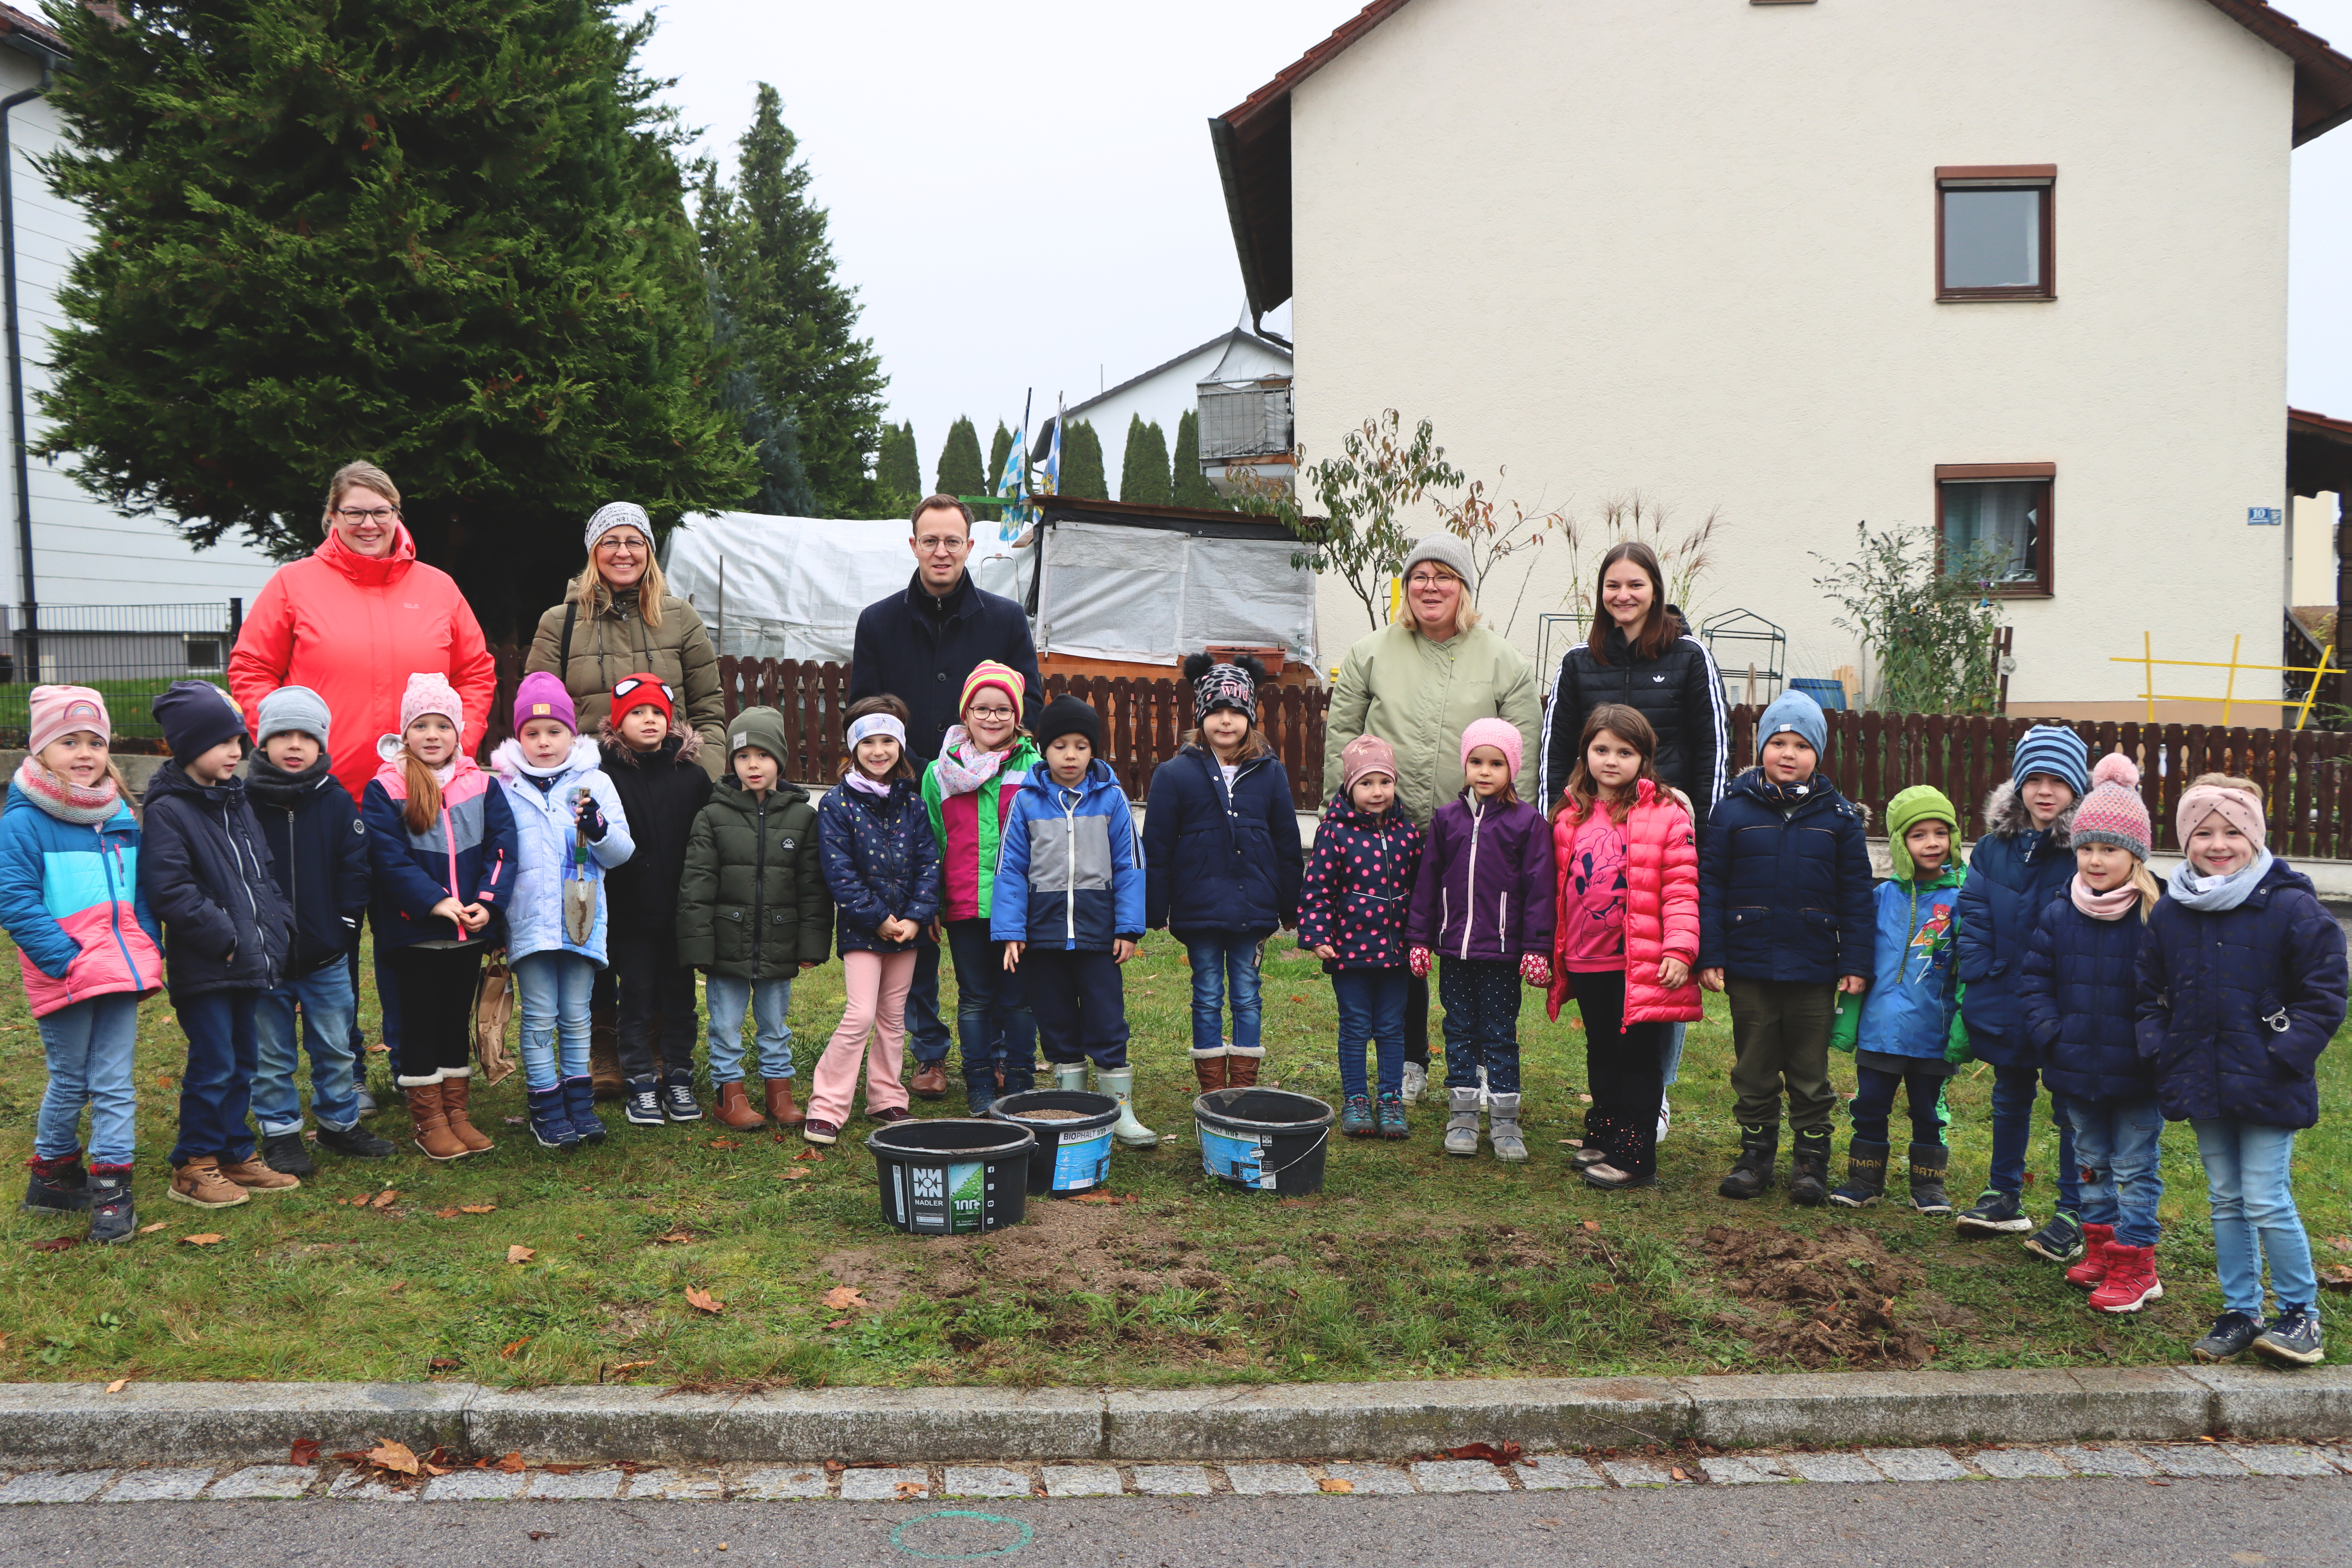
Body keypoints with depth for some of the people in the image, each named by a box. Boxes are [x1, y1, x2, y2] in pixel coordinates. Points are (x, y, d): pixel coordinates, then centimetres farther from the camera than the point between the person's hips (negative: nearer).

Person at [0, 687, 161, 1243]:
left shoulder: (123, 817, 9)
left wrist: (146, 949, 3)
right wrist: (66, 961, -18)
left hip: (121, 972, 4)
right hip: (64, 980, -4)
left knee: (115, 1085, 6)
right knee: (69, 1083, 10)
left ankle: (112, 1189, 12)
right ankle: (53, 1172, 30)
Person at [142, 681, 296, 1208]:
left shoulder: (237, 800, 13)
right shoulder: (167, 811, -13)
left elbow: (262, 872, 21)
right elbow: (169, 890, -20)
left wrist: (278, 925, 8)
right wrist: (224, 938, -19)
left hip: (248, 961, 8)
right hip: (203, 967, -8)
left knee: (242, 1063, 14)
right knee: (213, 1066, -3)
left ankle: (235, 1155, 25)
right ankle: (193, 1167, 10)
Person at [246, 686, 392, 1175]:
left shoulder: (337, 801, -1)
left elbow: (355, 868, 3)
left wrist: (345, 923, -5)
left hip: (326, 955, 2)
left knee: (336, 1048, 12)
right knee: (271, 1054, 9)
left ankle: (340, 1123, 27)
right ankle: (280, 1132, 22)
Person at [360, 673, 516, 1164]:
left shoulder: (482, 786, 5)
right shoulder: (383, 791, -5)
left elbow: (501, 848, 0)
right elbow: (390, 859, -13)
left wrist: (487, 901, -14)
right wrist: (435, 902, -21)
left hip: (471, 930, 3)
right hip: (413, 930, -3)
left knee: (458, 1018, 13)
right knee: (420, 1021, 5)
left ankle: (458, 1113, 23)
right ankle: (429, 1121, 15)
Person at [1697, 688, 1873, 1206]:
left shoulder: (1838, 816, 2)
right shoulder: (1733, 810, -1)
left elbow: (1856, 895, 4)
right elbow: (1710, 887, 0)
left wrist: (1856, 963, -1)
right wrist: (1709, 956, -5)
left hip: (1813, 969, 0)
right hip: (1749, 966, 0)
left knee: (1810, 1074, 9)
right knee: (1754, 1071, 11)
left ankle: (1812, 1160, 20)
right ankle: (1756, 1155, 23)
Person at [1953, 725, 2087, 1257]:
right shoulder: (1995, 846, 2)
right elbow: (1973, 914, 6)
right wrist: (1978, 979, -3)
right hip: (2007, 1003, 5)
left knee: (2072, 1108, 6)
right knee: (2010, 1099, 19)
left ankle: (2073, 1215, 17)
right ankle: (2004, 1197, 34)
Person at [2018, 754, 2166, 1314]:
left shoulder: (2158, 917, -13)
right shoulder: (2060, 916, 0)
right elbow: (2033, 980, 6)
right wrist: (2050, 1035, -6)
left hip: (2136, 1077, -4)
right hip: (2077, 1071, 5)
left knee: (2136, 1170, 5)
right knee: (2092, 1164, 17)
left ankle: (2134, 1264, 15)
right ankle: (2101, 1250, 31)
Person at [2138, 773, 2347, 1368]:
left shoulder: (2291, 908, -9)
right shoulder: (2170, 913, 5)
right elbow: (2151, 995, 13)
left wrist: (2285, 1057, -13)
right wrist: (2159, 1053, 1)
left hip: (2267, 1089, -5)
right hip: (2202, 1085, 5)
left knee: (2267, 1202, -4)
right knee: (2226, 1201, 13)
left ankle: (2301, 1313, 15)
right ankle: (2241, 1312, 24)